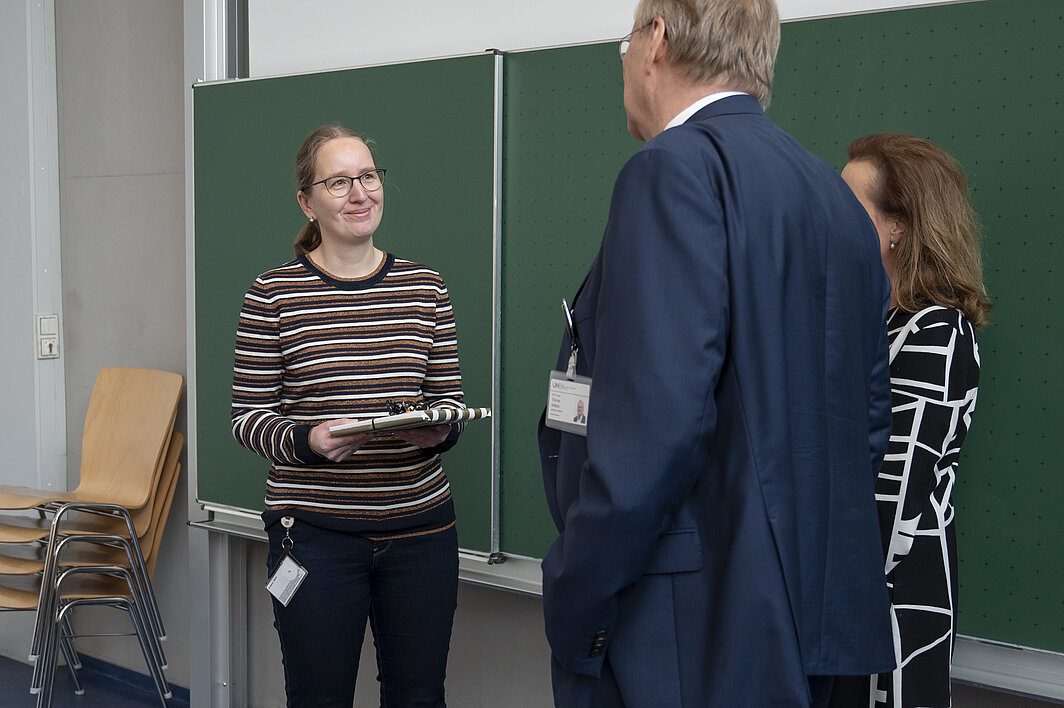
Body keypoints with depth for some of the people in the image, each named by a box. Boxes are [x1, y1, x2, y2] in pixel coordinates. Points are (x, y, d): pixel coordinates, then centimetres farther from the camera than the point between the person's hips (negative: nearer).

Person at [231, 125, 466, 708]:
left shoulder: (425, 288, 7)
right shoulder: (274, 294, -3)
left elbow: (450, 401, 11)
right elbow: (247, 417, -2)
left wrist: (438, 430, -12)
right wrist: (308, 441, -20)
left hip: (420, 528, 3)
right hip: (315, 533, -3)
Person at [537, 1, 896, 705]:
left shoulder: (678, 168, -15)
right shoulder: (837, 197, 12)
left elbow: (656, 425, -25)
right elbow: (868, 417, 16)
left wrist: (571, 611, -18)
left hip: (690, 642, -9)